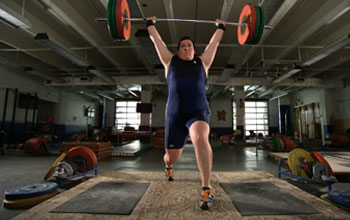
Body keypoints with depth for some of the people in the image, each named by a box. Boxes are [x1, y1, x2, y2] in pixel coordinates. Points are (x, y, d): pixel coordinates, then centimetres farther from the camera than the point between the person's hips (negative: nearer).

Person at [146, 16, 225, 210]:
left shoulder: (202, 62, 16)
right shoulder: (170, 62, 16)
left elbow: (214, 43, 28)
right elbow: (157, 40, 25)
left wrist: (220, 27, 40)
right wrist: (150, 24, 36)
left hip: (198, 112, -1)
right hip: (174, 115, 1)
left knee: (201, 139, -33)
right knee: (172, 155, 11)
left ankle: (206, 189, -22)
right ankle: (168, 166, 50)